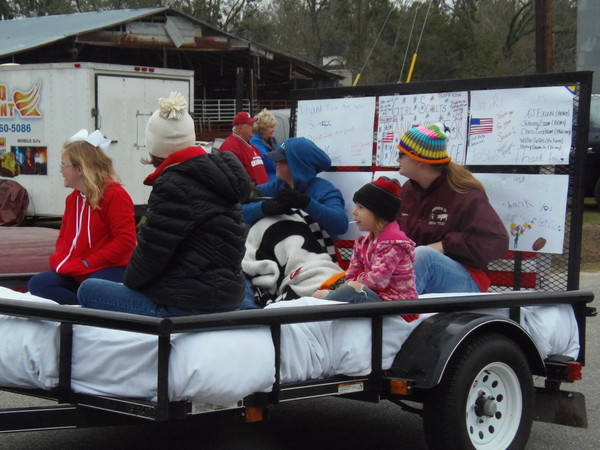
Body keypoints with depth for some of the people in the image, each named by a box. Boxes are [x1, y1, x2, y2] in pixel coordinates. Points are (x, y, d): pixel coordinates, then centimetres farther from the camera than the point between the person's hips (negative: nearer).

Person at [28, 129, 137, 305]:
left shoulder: (115, 195, -10)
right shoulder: (72, 198, 17)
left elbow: (125, 241, -17)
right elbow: (64, 236, 26)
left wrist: (87, 263, -18)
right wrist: (60, 260, 2)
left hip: (109, 270, -8)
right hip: (75, 273, 8)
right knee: (38, 284, -17)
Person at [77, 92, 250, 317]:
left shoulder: (174, 186, -17)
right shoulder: (215, 173, 12)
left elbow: (152, 250, -15)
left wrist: (130, 280, 5)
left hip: (186, 306, -10)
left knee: (88, 290, 1)